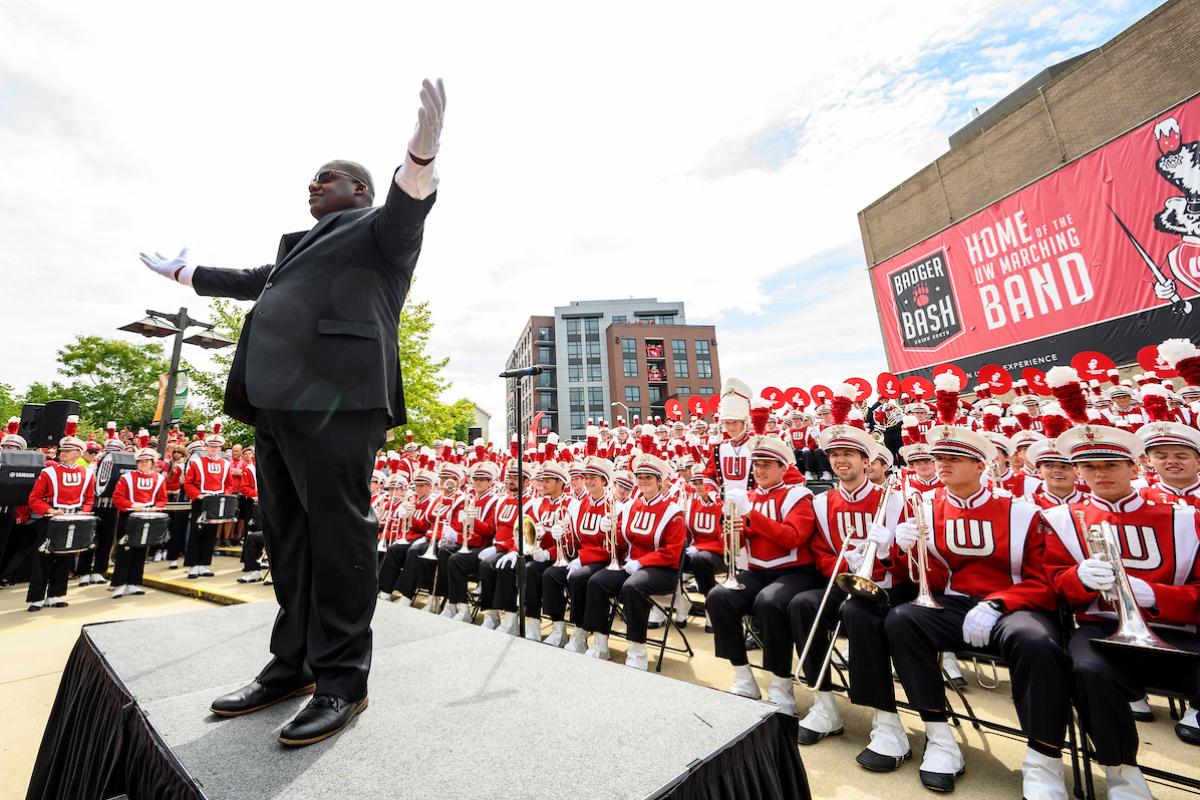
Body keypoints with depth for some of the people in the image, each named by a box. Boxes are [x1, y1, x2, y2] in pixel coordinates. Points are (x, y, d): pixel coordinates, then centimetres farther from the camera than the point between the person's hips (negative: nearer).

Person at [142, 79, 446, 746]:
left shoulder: (381, 228, 11)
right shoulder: (303, 245, 36)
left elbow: (407, 208, -11)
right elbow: (251, 281, 47)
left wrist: (421, 154, -30)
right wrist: (184, 273, 59)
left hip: (335, 396, -9)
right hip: (279, 397, 9)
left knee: (337, 534, -8)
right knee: (289, 536, 10)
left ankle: (342, 682, 3)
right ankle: (292, 665, 22)